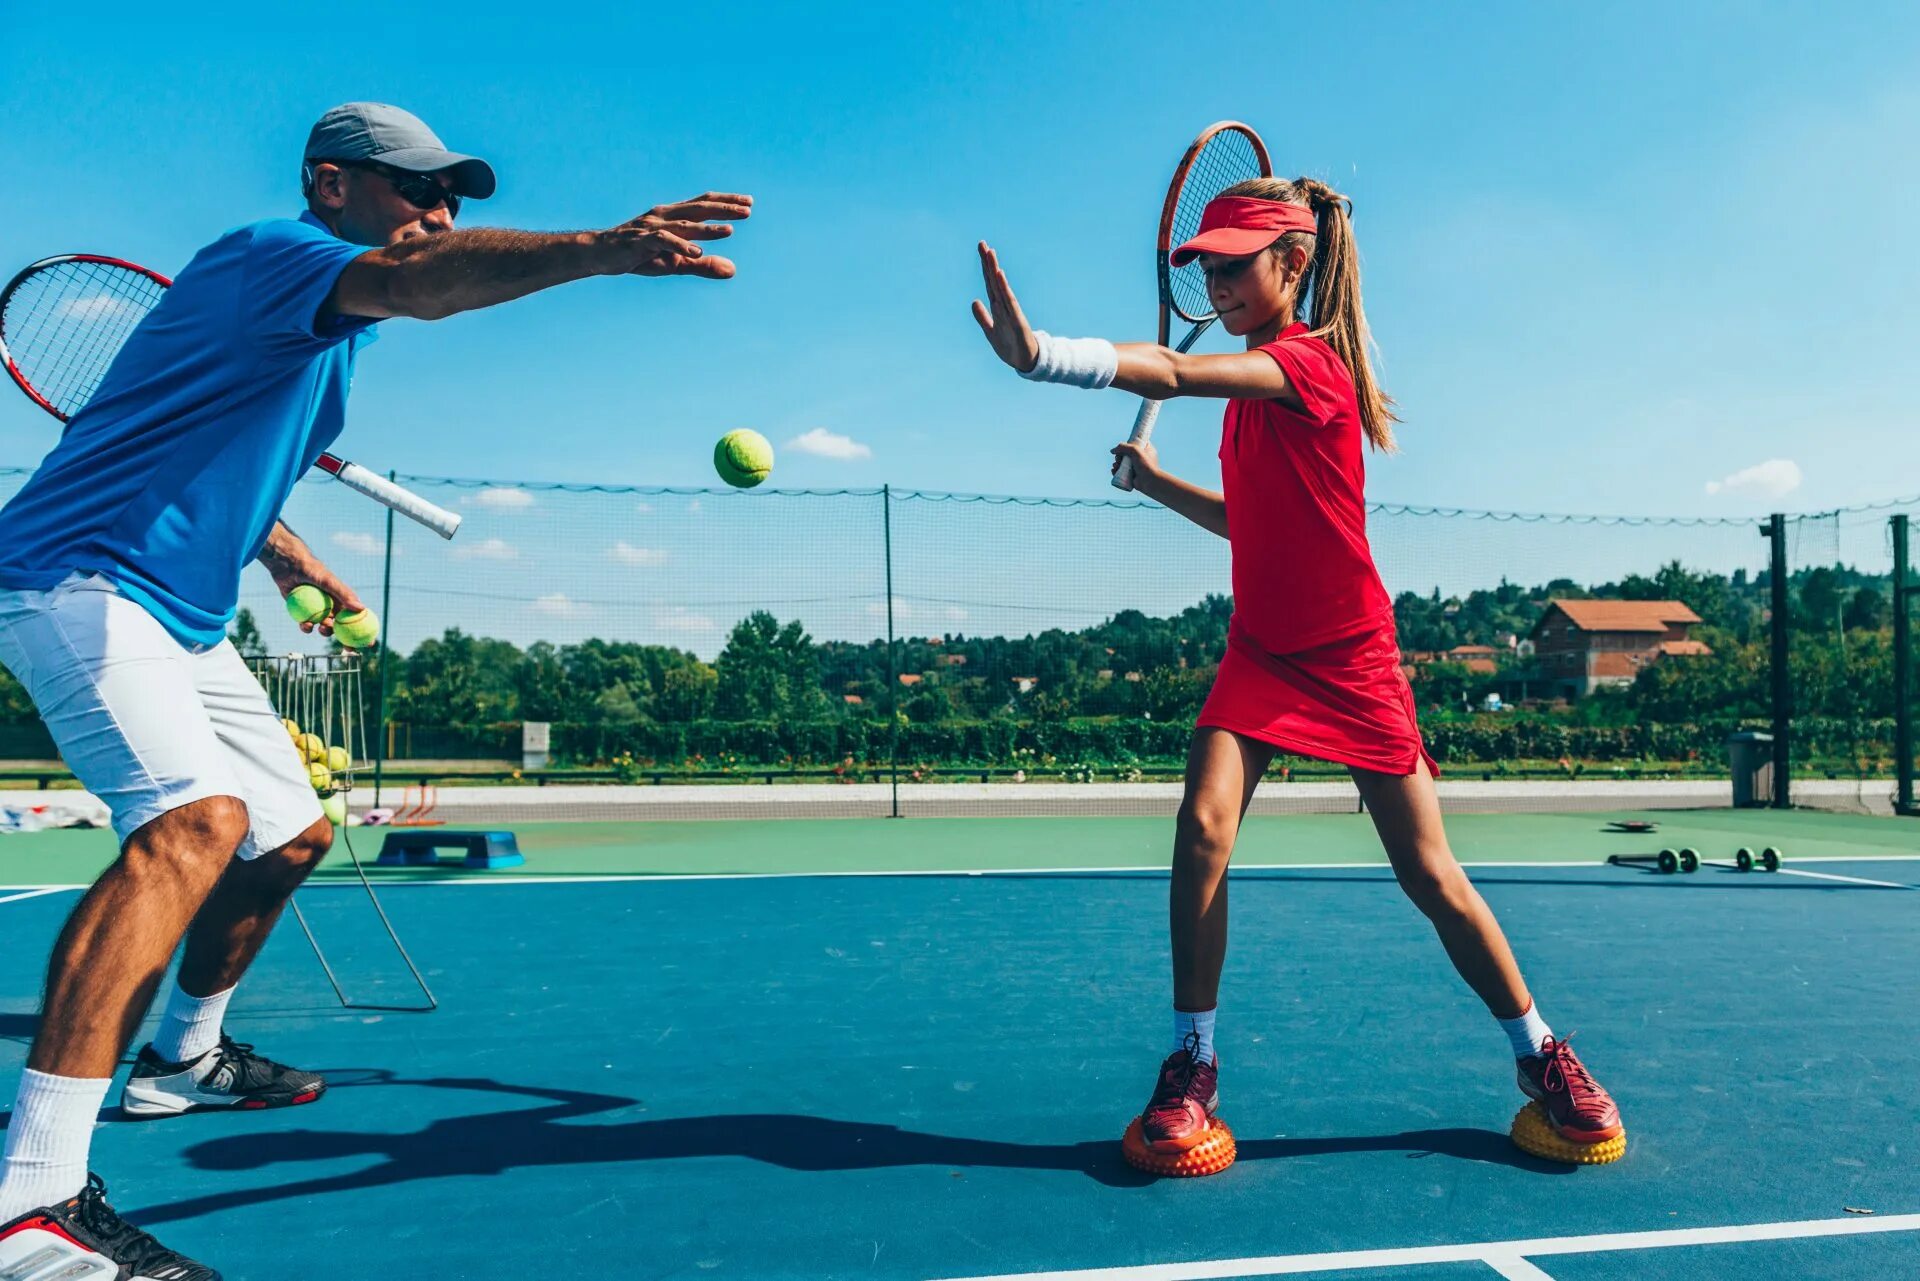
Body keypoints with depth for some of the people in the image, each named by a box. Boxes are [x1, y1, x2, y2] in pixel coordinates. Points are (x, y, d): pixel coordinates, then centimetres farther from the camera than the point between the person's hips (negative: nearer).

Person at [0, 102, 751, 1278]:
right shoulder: (271, 254, -14)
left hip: (183, 617, 10)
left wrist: (292, 555, 16)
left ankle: (186, 1059, 36)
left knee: (292, 830, 15)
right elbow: (416, 282, -38)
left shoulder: (324, 330, 16)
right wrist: (603, 248, -52)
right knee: (195, 821, -30)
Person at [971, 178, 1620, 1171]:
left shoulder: (1310, 362, -15)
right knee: (1202, 829, -16)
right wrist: (1154, 482, 7)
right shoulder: (1253, 384, 9)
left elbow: (1169, 375, -34)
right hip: (1261, 650, 6)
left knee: (1430, 876, 2)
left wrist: (1038, 353, -46)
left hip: (1349, 659, -6)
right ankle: (1190, 1069, -4)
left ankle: (1543, 1059, 25)